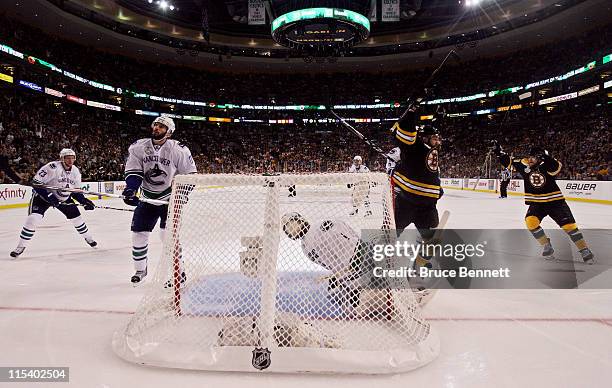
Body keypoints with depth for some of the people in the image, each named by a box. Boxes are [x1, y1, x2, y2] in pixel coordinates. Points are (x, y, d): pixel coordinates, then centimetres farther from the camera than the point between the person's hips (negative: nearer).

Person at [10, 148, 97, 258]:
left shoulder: (75, 171, -6)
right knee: (33, 218, -20)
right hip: (43, 195, -5)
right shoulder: (52, 167, -26)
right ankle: (21, 246, -5)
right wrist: (49, 196, -32)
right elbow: (36, 183, -26)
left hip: (64, 197, 5)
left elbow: (76, 191, 4)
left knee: (76, 216, 2)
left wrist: (84, 201, -11)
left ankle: (88, 238, 25)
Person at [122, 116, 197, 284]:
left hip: (170, 198, -4)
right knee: (138, 232, 5)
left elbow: (190, 173, -7)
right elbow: (133, 171, -3)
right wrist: (130, 189, -19)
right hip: (147, 199, 4)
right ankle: (140, 270, 25)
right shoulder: (139, 147, -4)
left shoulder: (178, 150, -13)